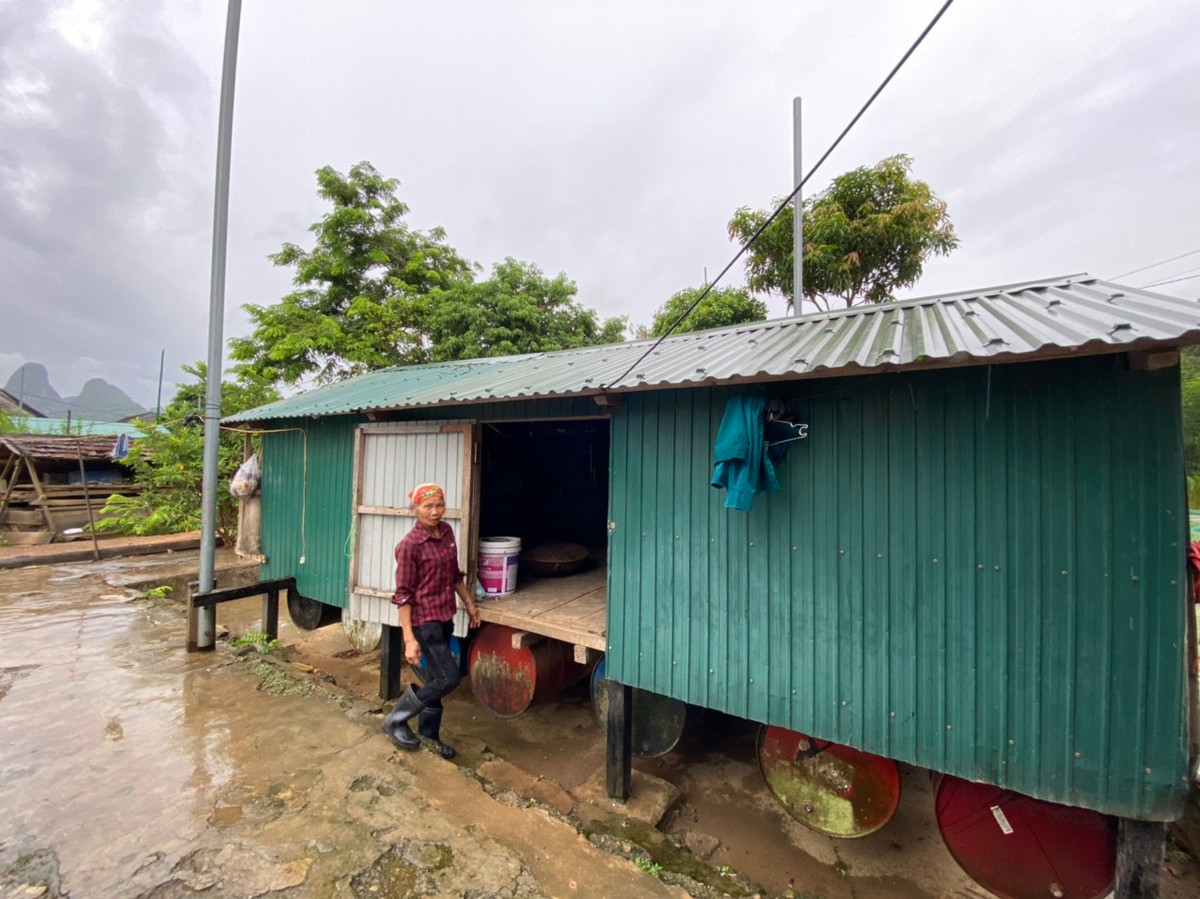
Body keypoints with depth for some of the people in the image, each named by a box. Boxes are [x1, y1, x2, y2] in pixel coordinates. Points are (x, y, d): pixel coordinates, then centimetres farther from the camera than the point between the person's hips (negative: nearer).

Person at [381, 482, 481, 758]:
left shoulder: (447, 532, 1)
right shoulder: (409, 545, -20)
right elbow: (404, 595, -18)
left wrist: (469, 603, 16)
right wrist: (409, 639, -20)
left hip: (445, 617, 7)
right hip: (424, 620, -7)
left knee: (436, 678, 18)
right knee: (449, 677, -3)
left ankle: (429, 733, 37)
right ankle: (395, 721, 18)